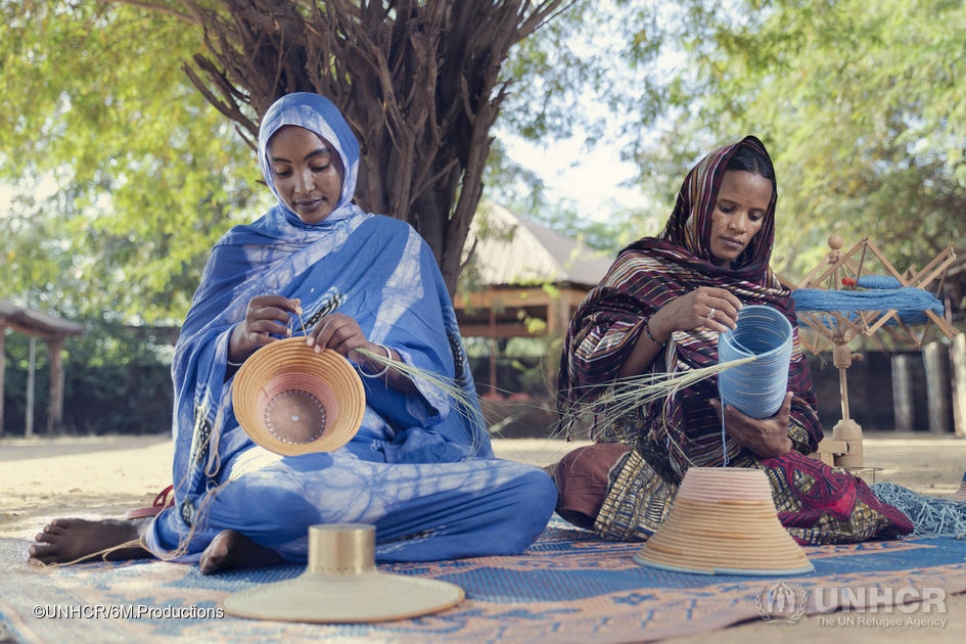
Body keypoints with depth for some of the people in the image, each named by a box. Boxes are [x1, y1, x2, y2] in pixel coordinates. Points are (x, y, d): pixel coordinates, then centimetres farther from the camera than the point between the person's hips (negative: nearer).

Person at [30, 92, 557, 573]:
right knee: (282, 490, -44)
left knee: (533, 491, -27)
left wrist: (370, 353, -17)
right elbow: (190, 360, 7)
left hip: (378, 442, 4)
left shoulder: (393, 245, 15)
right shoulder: (242, 251, 17)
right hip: (273, 441, -3)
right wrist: (239, 341, -15)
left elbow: (432, 374, 5)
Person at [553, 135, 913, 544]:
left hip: (751, 462, 1)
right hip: (651, 460, -1)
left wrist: (778, 441, -14)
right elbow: (590, 371, -5)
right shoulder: (642, 269, 9)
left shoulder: (769, 293, 18)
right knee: (590, 468, -36)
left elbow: (798, 405, 11)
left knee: (841, 501, -30)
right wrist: (664, 322, -21)